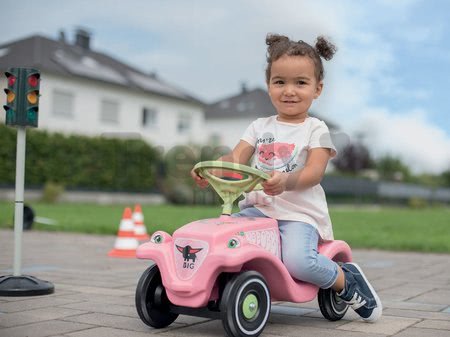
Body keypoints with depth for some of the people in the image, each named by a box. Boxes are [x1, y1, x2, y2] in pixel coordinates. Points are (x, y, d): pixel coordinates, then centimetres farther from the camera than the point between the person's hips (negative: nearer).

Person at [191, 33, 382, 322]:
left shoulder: (315, 130, 2)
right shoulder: (260, 127, 15)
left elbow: (314, 172, -13)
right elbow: (235, 158, 4)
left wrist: (287, 181, -35)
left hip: (299, 213, -4)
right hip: (258, 208, 4)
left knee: (297, 260, -30)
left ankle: (346, 280, 1)